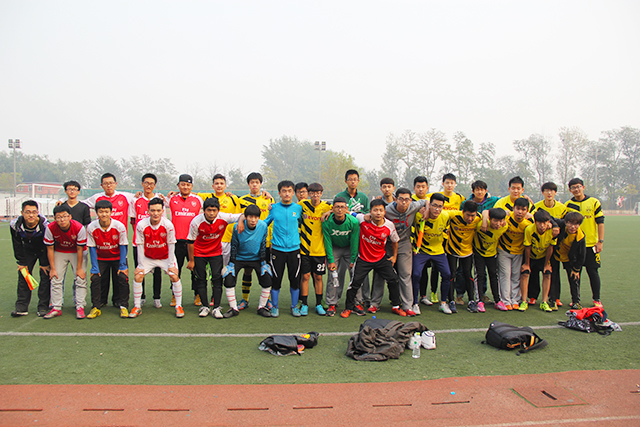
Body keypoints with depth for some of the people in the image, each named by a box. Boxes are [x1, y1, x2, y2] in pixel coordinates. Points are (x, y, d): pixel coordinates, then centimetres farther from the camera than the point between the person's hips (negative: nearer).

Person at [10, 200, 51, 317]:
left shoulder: (45, 225, -30)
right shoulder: (15, 225, -23)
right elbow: (17, 246, -8)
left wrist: (45, 263, -13)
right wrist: (22, 262, -8)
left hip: (44, 251, -3)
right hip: (28, 250, 3)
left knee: (45, 276, -8)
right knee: (23, 276, -1)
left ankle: (43, 307, 0)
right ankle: (21, 307, 7)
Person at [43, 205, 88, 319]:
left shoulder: (79, 228, -29)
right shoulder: (50, 228, -23)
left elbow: (80, 249, -18)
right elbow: (50, 249, -12)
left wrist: (79, 268, -14)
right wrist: (52, 268, -10)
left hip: (76, 252, -2)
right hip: (59, 253, 2)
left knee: (81, 278, -9)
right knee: (55, 279, -2)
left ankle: (80, 307, -1)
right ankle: (56, 308, 8)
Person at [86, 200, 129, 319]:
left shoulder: (119, 226, -20)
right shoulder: (91, 227, -16)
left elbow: (123, 246, -11)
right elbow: (92, 248, -8)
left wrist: (123, 266, -14)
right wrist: (94, 267, -12)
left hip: (118, 257, -1)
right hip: (100, 259, 2)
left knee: (123, 277, -17)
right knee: (95, 277, -14)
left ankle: (124, 307, -2)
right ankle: (96, 307, 3)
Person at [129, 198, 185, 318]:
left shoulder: (168, 225, -22)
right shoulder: (141, 225, -21)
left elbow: (171, 245, -13)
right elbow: (140, 246, -12)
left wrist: (171, 265, -11)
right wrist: (141, 265, -9)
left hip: (165, 257, -1)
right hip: (147, 257, 1)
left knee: (174, 276, -14)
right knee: (137, 277, -10)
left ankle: (178, 306, 1)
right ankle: (137, 307, 7)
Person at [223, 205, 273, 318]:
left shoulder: (263, 226, -17)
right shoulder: (238, 227, -22)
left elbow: (263, 245, -5)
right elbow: (234, 246, -10)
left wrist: (264, 263, -5)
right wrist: (231, 264, -9)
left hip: (256, 258, 1)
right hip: (239, 258, -1)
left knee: (267, 281, -10)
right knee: (229, 280, -13)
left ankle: (261, 307, 11)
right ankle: (234, 309, 5)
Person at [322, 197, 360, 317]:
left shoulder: (353, 222, -23)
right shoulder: (327, 222, -22)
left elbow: (354, 242, -14)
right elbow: (327, 242, -12)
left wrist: (353, 260, -11)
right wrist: (331, 260, -13)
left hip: (350, 248, 0)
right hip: (334, 248, 0)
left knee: (355, 275, -7)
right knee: (333, 276, -7)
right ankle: (332, 304, 4)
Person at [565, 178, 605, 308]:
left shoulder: (594, 202, 1)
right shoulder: (568, 205, 5)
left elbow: (600, 222, 1)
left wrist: (600, 241, -5)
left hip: (591, 244, -1)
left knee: (593, 272, 2)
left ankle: (596, 299, 14)